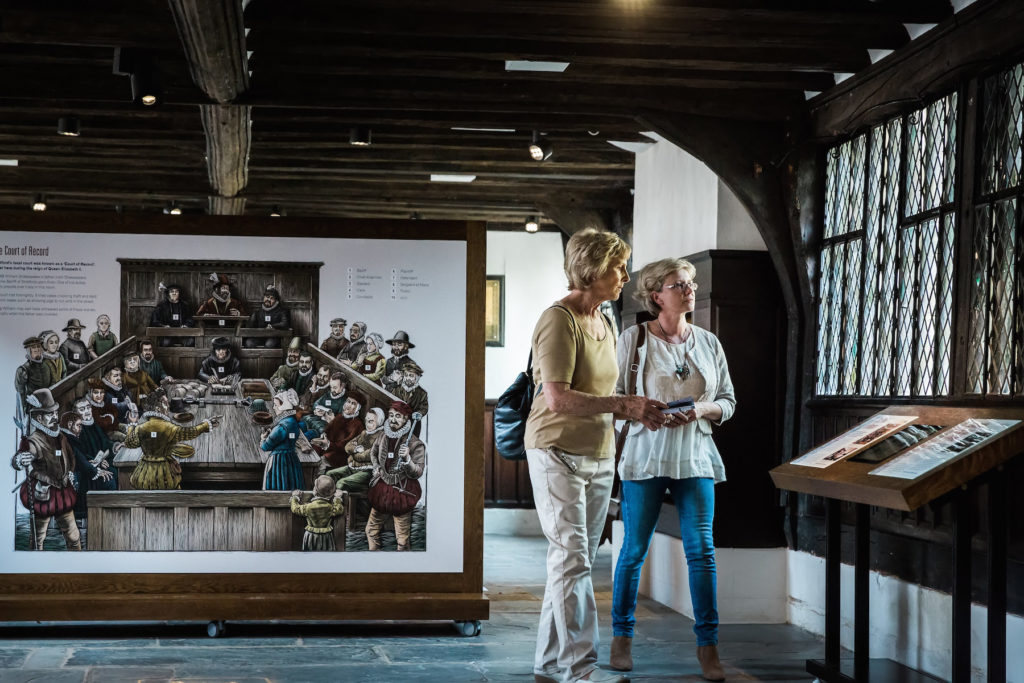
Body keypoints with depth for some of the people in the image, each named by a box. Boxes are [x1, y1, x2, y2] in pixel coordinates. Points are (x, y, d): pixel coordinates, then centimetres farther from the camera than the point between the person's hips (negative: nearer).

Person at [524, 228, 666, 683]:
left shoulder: (605, 324, 14)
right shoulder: (559, 320, -14)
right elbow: (558, 399, -23)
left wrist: (639, 413, 4)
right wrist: (624, 404, -21)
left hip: (599, 456, 8)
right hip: (558, 452, -8)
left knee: (572, 561, 10)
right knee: (573, 560, -8)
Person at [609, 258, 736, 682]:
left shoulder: (708, 342, 10)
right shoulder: (633, 339, 0)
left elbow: (728, 401, 13)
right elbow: (613, 397, -1)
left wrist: (703, 410, -7)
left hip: (695, 457, 3)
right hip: (645, 455, -3)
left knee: (701, 549, -2)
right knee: (634, 549, 4)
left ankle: (707, 645, 5)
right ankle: (621, 636, 18)